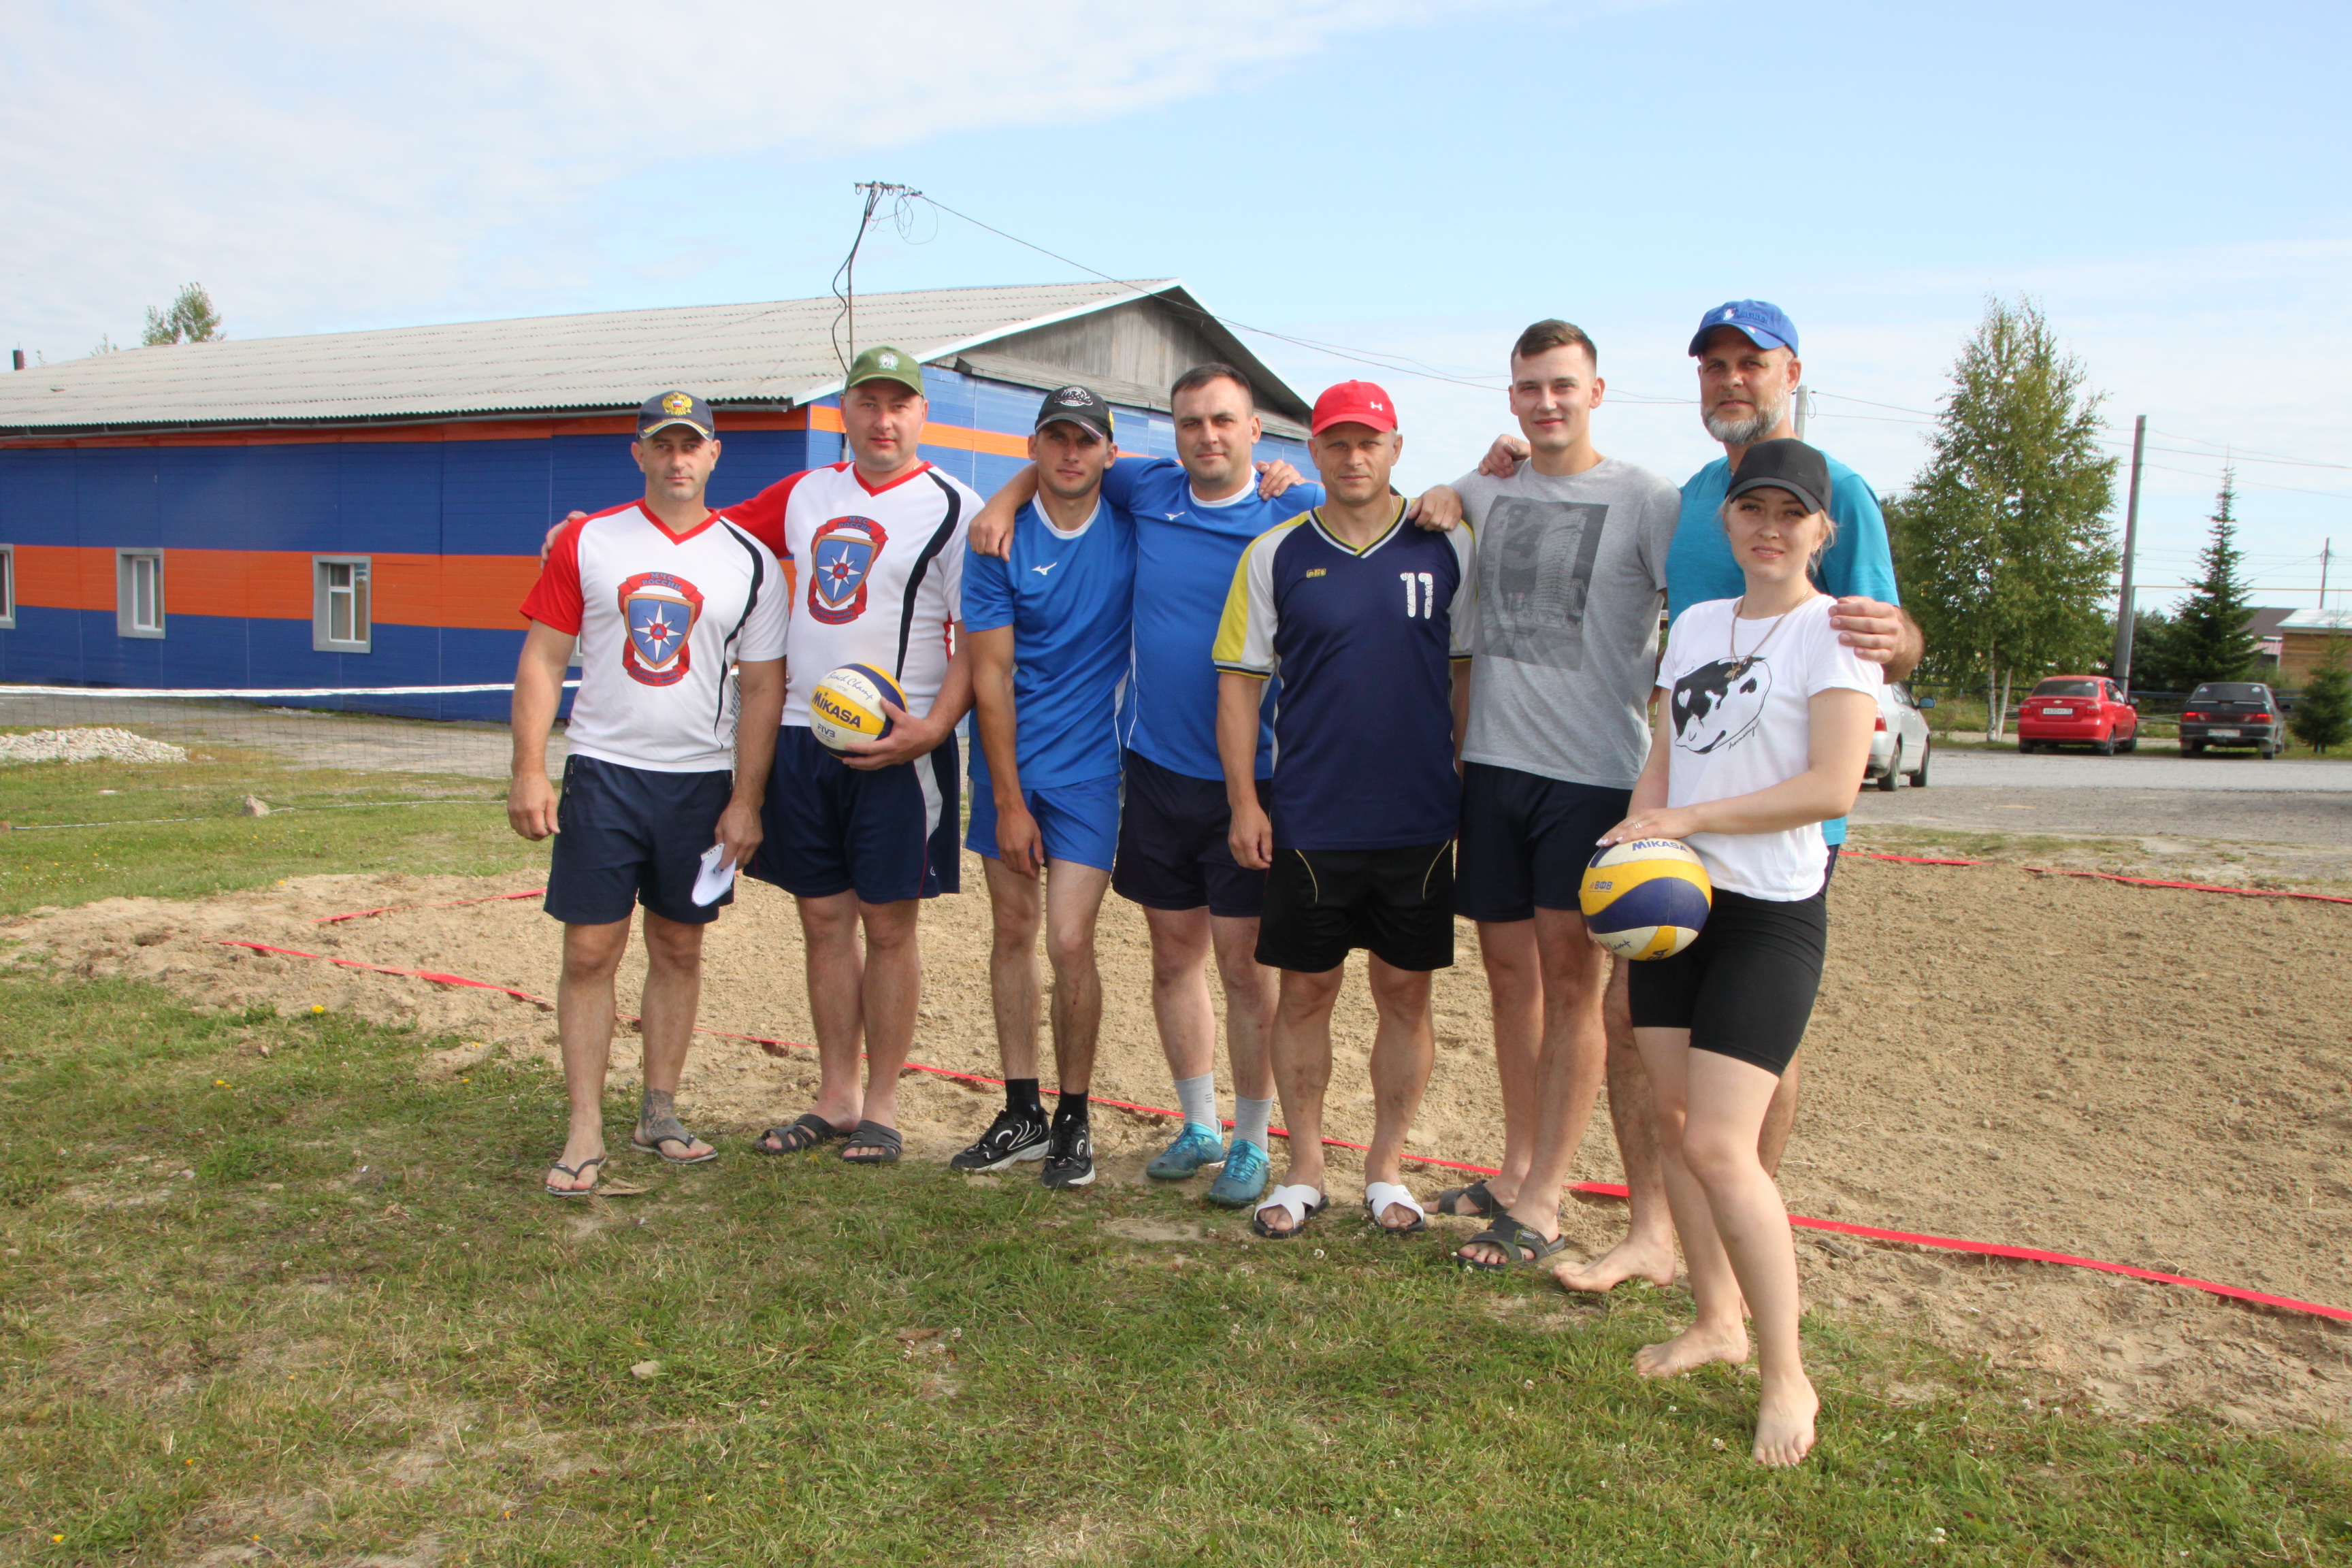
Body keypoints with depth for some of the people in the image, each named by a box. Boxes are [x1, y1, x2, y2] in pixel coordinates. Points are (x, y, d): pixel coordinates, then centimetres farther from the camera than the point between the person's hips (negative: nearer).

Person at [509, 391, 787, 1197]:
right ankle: (585, 1133, 6)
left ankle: (659, 1112, 22)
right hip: (603, 774, -1)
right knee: (590, 951, -2)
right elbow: (542, 659, 3)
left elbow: (762, 688, 3)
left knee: (679, 950, 9)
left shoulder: (750, 561, 3)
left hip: (701, 782, 1)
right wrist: (529, 771, -7)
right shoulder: (586, 542, 3)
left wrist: (746, 801, -2)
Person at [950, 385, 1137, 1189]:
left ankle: (1073, 1120, 10)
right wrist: (1008, 800, -8)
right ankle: (1022, 1114, 22)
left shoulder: (1135, 530, -2)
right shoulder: (1000, 542, -4)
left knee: (1069, 941, -8)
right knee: (1013, 932, 9)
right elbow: (990, 676, -5)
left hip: (1090, 766, -1)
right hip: (1008, 764, 2)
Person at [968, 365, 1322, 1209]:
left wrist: (1296, 493, -9)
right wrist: (1006, 498, 8)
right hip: (1155, 768, 4)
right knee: (1174, 951, 12)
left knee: (1244, 964, 0)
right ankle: (1199, 1126, 29)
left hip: (1246, 778, -4)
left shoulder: (1294, 511, -6)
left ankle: (1252, 1141, 17)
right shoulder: (1148, 489, 5)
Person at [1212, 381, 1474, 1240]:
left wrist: (1470, 785, 5)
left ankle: (1386, 1167, 23)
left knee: (1405, 991, 8)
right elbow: (1240, 681, 3)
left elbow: (1469, 672, 9)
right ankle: (1304, 1168, 20)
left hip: (1419, 818, 1)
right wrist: (1243, 799, -3)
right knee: (1304, 990, 6)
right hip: (1307, 818, 0)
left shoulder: (1446, 548, 4)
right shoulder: (1275, 555, 3)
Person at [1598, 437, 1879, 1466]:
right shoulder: (1696, 624, 13)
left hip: (1773, 912, -6)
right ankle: (1716, 1321, 28)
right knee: (1670, 1117, 10)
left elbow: (1832, 787, -15)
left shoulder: (1833, 630, -7)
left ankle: (1786, 1376, 5)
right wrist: (1638, 829, -6)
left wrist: (1687, 819, -13)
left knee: (1721, 1144, -12)